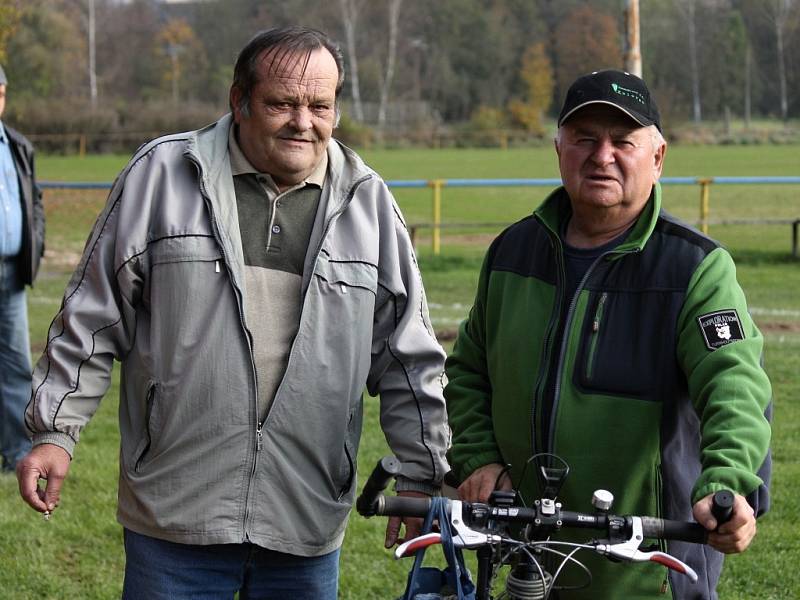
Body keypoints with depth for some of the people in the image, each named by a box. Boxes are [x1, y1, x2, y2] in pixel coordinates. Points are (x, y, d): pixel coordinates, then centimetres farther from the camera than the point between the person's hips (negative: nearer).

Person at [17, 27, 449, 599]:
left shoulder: (368, 202, 6)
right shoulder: (163, 174, 1)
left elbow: (407, 356, 11)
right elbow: (92, 319, 5)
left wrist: (421, 477, 10)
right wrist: (56, 432, 1)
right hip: (174, 514, -2)